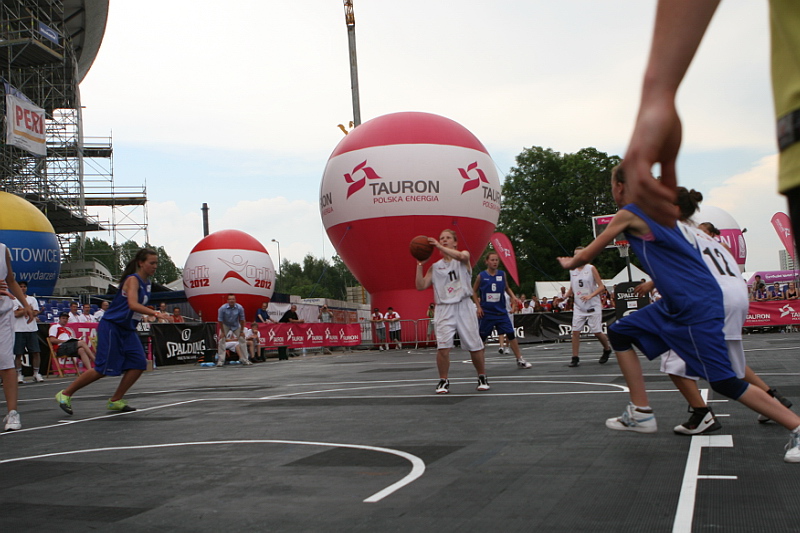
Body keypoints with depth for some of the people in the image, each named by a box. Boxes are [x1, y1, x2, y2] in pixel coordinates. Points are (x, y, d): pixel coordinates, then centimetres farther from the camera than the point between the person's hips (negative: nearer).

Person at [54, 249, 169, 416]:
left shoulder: (146, 282, 9)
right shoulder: (133, 279, -18)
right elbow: (133, 304, -34)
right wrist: (154, 313, -44)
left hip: (127, 329, 9)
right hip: (111, 327, -9)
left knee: (139, 363, -4)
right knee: (103, 369, -8)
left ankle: (115, 400, 9)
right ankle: (65, 394, 8)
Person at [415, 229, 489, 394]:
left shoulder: (464, 256, 7)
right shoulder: (435, 267, 14)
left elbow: (461, 256, -20)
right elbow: (421, 286, 7)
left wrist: (439, 246, -22)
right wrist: (420, 265, 0)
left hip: (464, 306, -2)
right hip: (444, 309, 2)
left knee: (475, 346, 1)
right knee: (443, 347, -13)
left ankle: (482, 378, 19)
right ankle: (443, 381, 0)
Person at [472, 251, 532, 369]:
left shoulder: (502, 274, 2)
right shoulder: (481, 276, -5)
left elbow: (507, 288, 18)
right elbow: (474, 292, 6)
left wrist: (513, 296, 0)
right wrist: (478, 306, -2)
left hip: (501, 311, 2)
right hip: (486, 313, -2)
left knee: (511, 335, -3)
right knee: (482, 337, 4)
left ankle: (520, 360, 3)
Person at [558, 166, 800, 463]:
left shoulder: (629, 214, -9)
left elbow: (587, 256, 1)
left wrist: (569, 262, 19)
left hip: (697, 307, -10)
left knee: (723, 382, -8)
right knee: (619, 333, 10)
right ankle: (641, 414, 10)